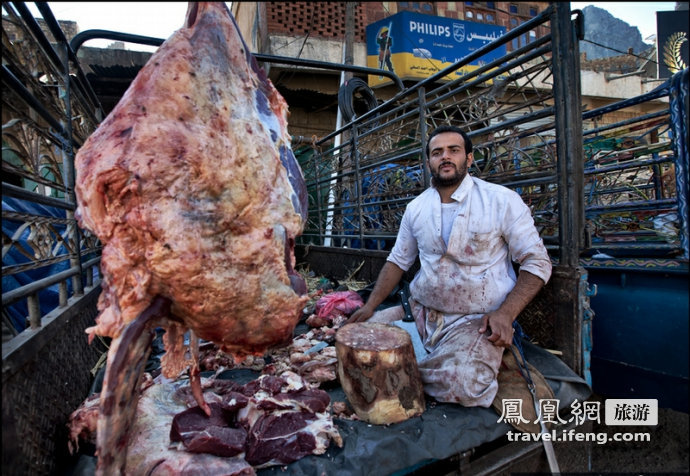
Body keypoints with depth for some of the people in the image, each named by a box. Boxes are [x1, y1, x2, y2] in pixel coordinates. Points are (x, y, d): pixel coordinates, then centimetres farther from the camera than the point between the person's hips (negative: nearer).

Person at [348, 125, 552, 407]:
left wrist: (505, 314, -18)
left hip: (475, 321, -4)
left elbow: (537, 261, -4)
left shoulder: (501, 200, -6)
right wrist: (370, 306, 3)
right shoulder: (416, 208, 7)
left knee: (464, 385, -29)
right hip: (420, 313, 5)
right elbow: (398, 261, 14)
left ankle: (409, 370, 1)